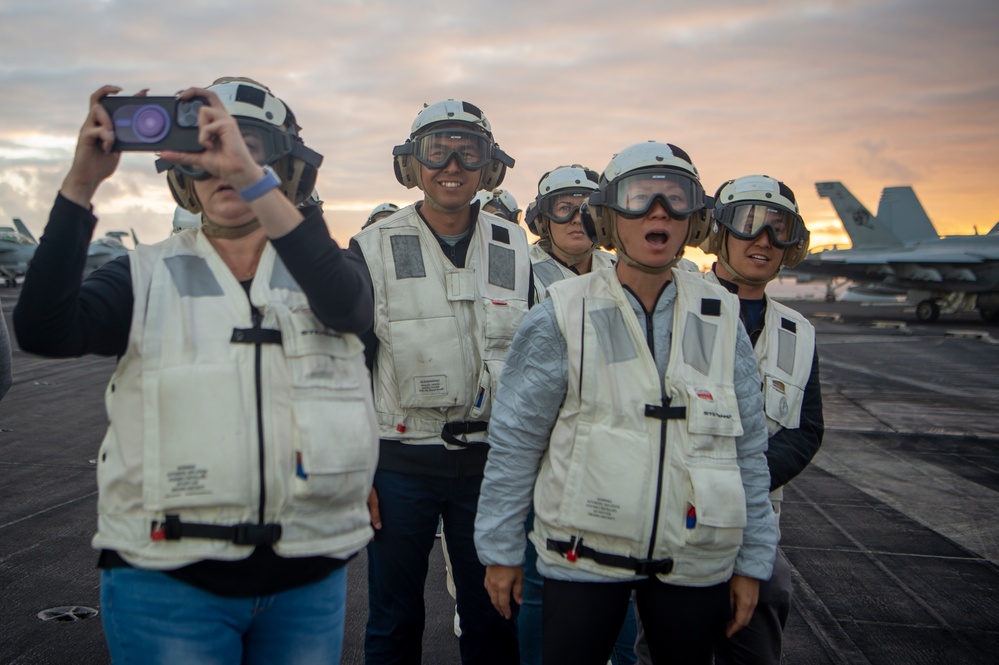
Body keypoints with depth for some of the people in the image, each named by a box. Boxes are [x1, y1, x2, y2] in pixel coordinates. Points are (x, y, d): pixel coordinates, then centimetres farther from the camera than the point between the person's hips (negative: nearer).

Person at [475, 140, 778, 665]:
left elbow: (749, 450, 6)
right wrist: (500, 550, -2)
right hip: (584, 557, -2)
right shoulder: (562, 318, -7)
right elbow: (514, 441, -3)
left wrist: (752, 561, 6)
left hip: (694, 561, 3)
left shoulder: (721, 321, 1)